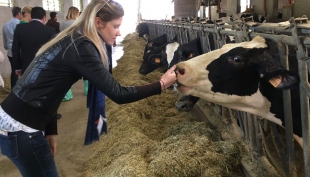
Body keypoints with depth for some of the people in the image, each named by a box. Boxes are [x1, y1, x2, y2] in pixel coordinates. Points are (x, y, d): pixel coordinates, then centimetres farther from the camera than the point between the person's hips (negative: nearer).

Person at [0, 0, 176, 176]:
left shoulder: (73, 41, 8)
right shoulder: (81, 47, -20)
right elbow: (118, 94, -22)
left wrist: (51, 131, 11)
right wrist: (161, 84, -12)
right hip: (21, 128, -9)